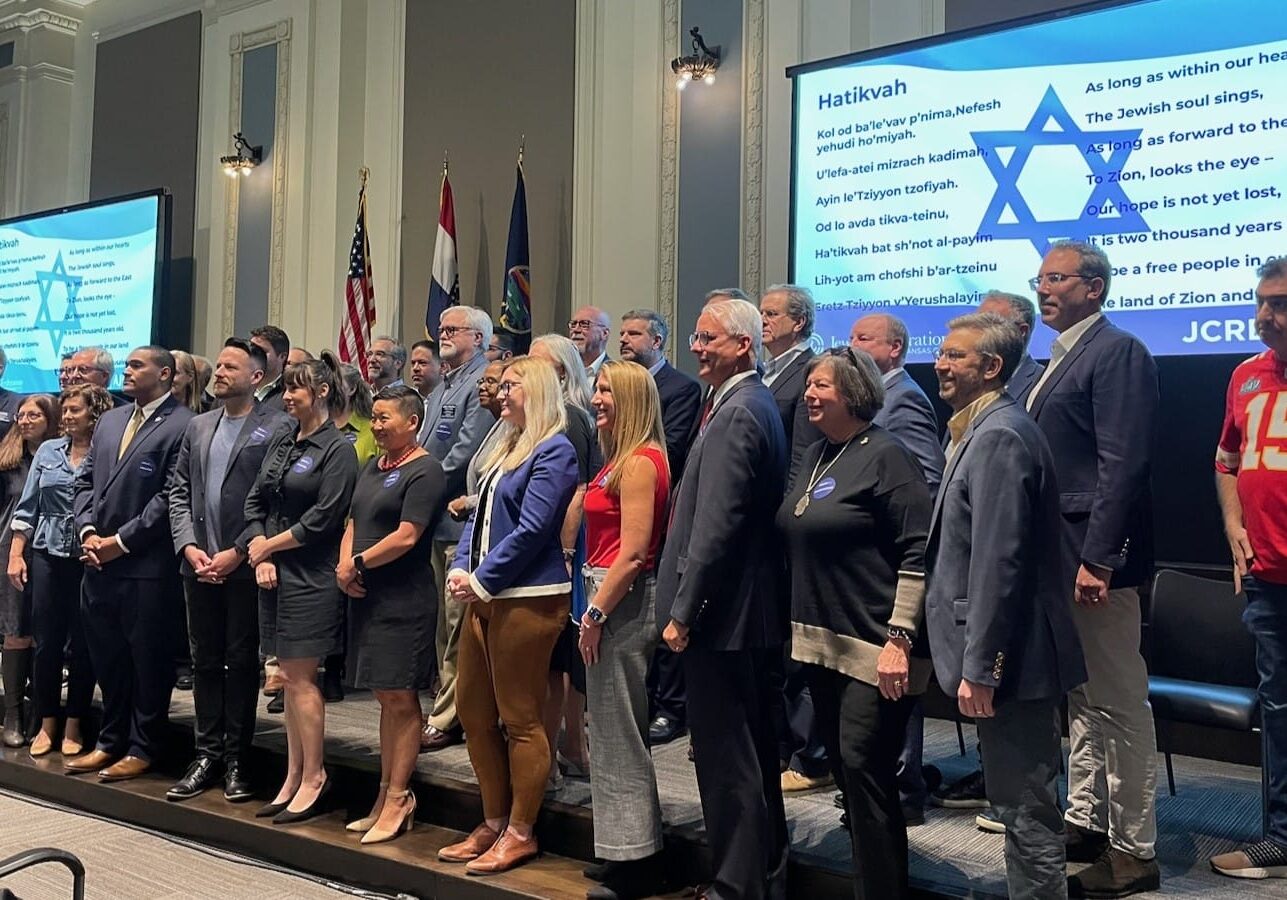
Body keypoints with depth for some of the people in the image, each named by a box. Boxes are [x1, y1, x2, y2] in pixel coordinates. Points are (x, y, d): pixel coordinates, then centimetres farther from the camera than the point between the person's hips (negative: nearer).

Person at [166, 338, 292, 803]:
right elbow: (179, 491, 12)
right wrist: (188, 546, -2)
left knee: (241, 662, 3)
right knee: (205, 660, 10)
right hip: (199, 564, 6)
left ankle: (236, 760, 12)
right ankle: (207, 754, 19)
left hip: (244, 566, -5)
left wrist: (237, 552, -14)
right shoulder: (198, 427, 14)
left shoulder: (276, 428, -5)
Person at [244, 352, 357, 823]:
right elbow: (255, 502, 11)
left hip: (311, 578, -7)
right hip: (274, 574, 7)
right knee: (290, 678, 11)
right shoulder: (281, 444, 14)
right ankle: (294, 777, 19)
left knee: (299, 678, -4)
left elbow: (322, 518, -15)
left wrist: (268, 545, -7)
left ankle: (313, 777, 8)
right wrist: (260, 557, -3)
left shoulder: (337, 450, -8)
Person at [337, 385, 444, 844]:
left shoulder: (424, 471, -11)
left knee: (401, 699, -2)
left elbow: (406, 536, -18)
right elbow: (354, 523, 16)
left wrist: (358, 563, -8)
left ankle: (397, 798, 5)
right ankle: (389, 795, 20)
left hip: (404, 600, -9)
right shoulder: (372, 467, 16)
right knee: (386, 698, 13)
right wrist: (344, 568, -2)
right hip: (368, 596, 9)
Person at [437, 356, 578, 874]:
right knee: (474, 713, 13)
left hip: (527, 598, -9)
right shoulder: (507, 449, 18)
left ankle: (520, 832, 12)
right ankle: (494, 823, 25)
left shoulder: (553, 451, -10)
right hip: (485, 598, 10)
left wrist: (482, 580, -14)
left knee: (520, 719, -1)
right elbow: (479, 516, 17)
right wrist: (460, 569, 2)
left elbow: (532, 529, -17)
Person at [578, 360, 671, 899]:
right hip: (609, 597, 10)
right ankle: (629, 851, 26)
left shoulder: (640, 461, -15)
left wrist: (595, 614, -17)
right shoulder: (622, 459, 14)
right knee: (616, 731, 15)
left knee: (618, 734, -1)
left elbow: (633, 551, -20)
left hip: (623, 601, -10)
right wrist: (595, 608, 12)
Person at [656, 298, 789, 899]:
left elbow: (715, 527, -22)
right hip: (757, 613, 11)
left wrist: (682, 611, -17)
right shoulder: (759, 405, 14)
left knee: (726, 758, -1)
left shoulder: (735, 415, -17)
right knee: (755, 751, 19)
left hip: (723, 616, -11)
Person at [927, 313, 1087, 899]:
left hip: (1008, 654, -10)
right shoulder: (982, 430, 14)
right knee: (1021, 801, 20)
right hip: (1009, 652, 10)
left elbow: (998, 563, -24)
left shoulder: (999, 437, -18)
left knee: (1025, 808, -1)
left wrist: (979, 666, -22)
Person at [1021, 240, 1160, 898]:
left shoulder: (1117, 352, -12)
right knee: (1080, 695, 18)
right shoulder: (1058, 360, 16)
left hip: (1095, 553, -10)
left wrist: (1097, 559, -24)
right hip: (1059, 553, 10)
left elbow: (1123, 464, -20)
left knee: (1118, 702, -1)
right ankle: (1085, 821, 31)